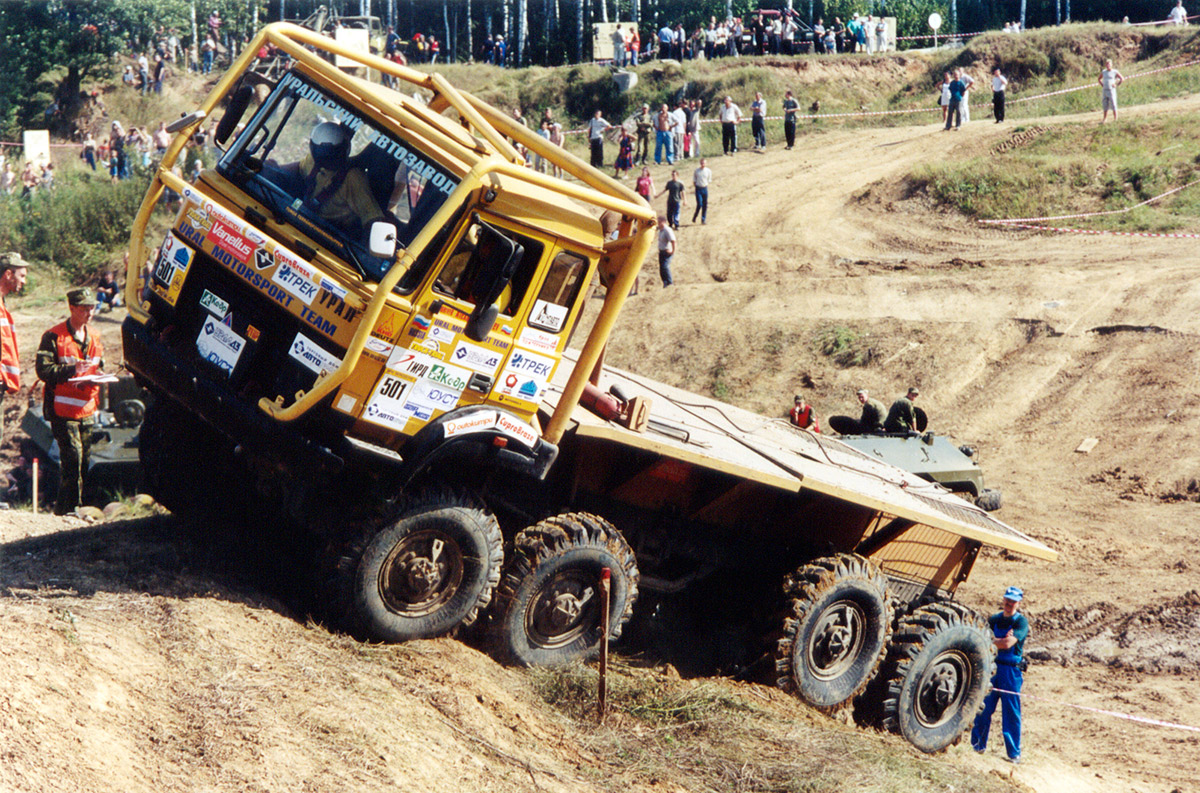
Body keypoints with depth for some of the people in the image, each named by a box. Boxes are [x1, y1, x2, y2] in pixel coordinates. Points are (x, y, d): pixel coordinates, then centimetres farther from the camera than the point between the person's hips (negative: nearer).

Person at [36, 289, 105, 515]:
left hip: (87, 410, 7)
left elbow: (100, 366, 24)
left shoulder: (93, 338, 16)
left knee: (84, 461, 7)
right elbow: (44, 370, -13)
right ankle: (69, 507, -7)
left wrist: (97, 376, 1)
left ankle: (64, 508, 16)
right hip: (63, 411, -7)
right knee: (73, 458, -14)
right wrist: (72, 369, -22)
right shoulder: (54, 336, -6)